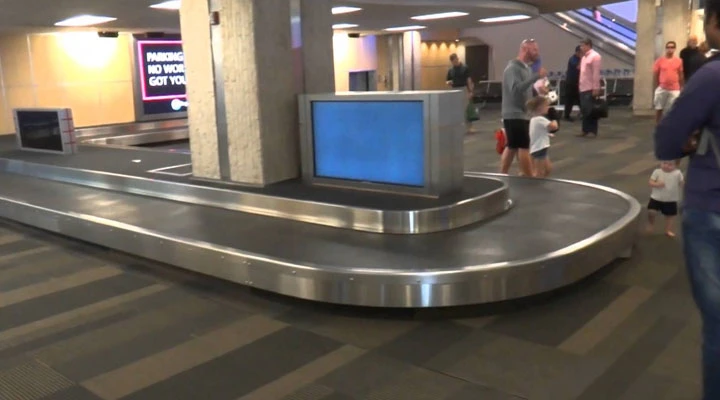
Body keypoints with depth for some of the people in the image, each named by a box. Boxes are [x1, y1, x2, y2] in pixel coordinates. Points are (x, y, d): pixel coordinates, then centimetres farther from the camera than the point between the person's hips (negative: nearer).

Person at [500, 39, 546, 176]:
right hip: (514, 115, -9)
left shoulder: (526, 67, 15)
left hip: (521, 114, 9)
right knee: (524, 147, -5)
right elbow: (516, 89, -30)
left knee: (512, 147, 11)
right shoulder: (513, 68, -15)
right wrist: (536, 76, -31)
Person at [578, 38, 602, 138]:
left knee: (590, 110, -5)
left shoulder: (595, 56, -10)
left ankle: (593, 131, 1)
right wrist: (580, 85, 13)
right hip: (583, 88, 8)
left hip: (590, 88, -8)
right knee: (585, 110, 10)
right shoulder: (584, 57, 17)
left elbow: (596, 74, -15)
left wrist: (596, 88, -20)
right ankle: (586, 130, 16)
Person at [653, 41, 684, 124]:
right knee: (658, 109, 4)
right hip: (662, 89, 0)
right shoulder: (659, 60, -1)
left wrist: (681, 88, 7)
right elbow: (655, 75, 4)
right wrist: (656, 88, 3)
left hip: (674, 90, 0)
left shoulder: (679, 61, 2)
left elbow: (681, 75, 8)